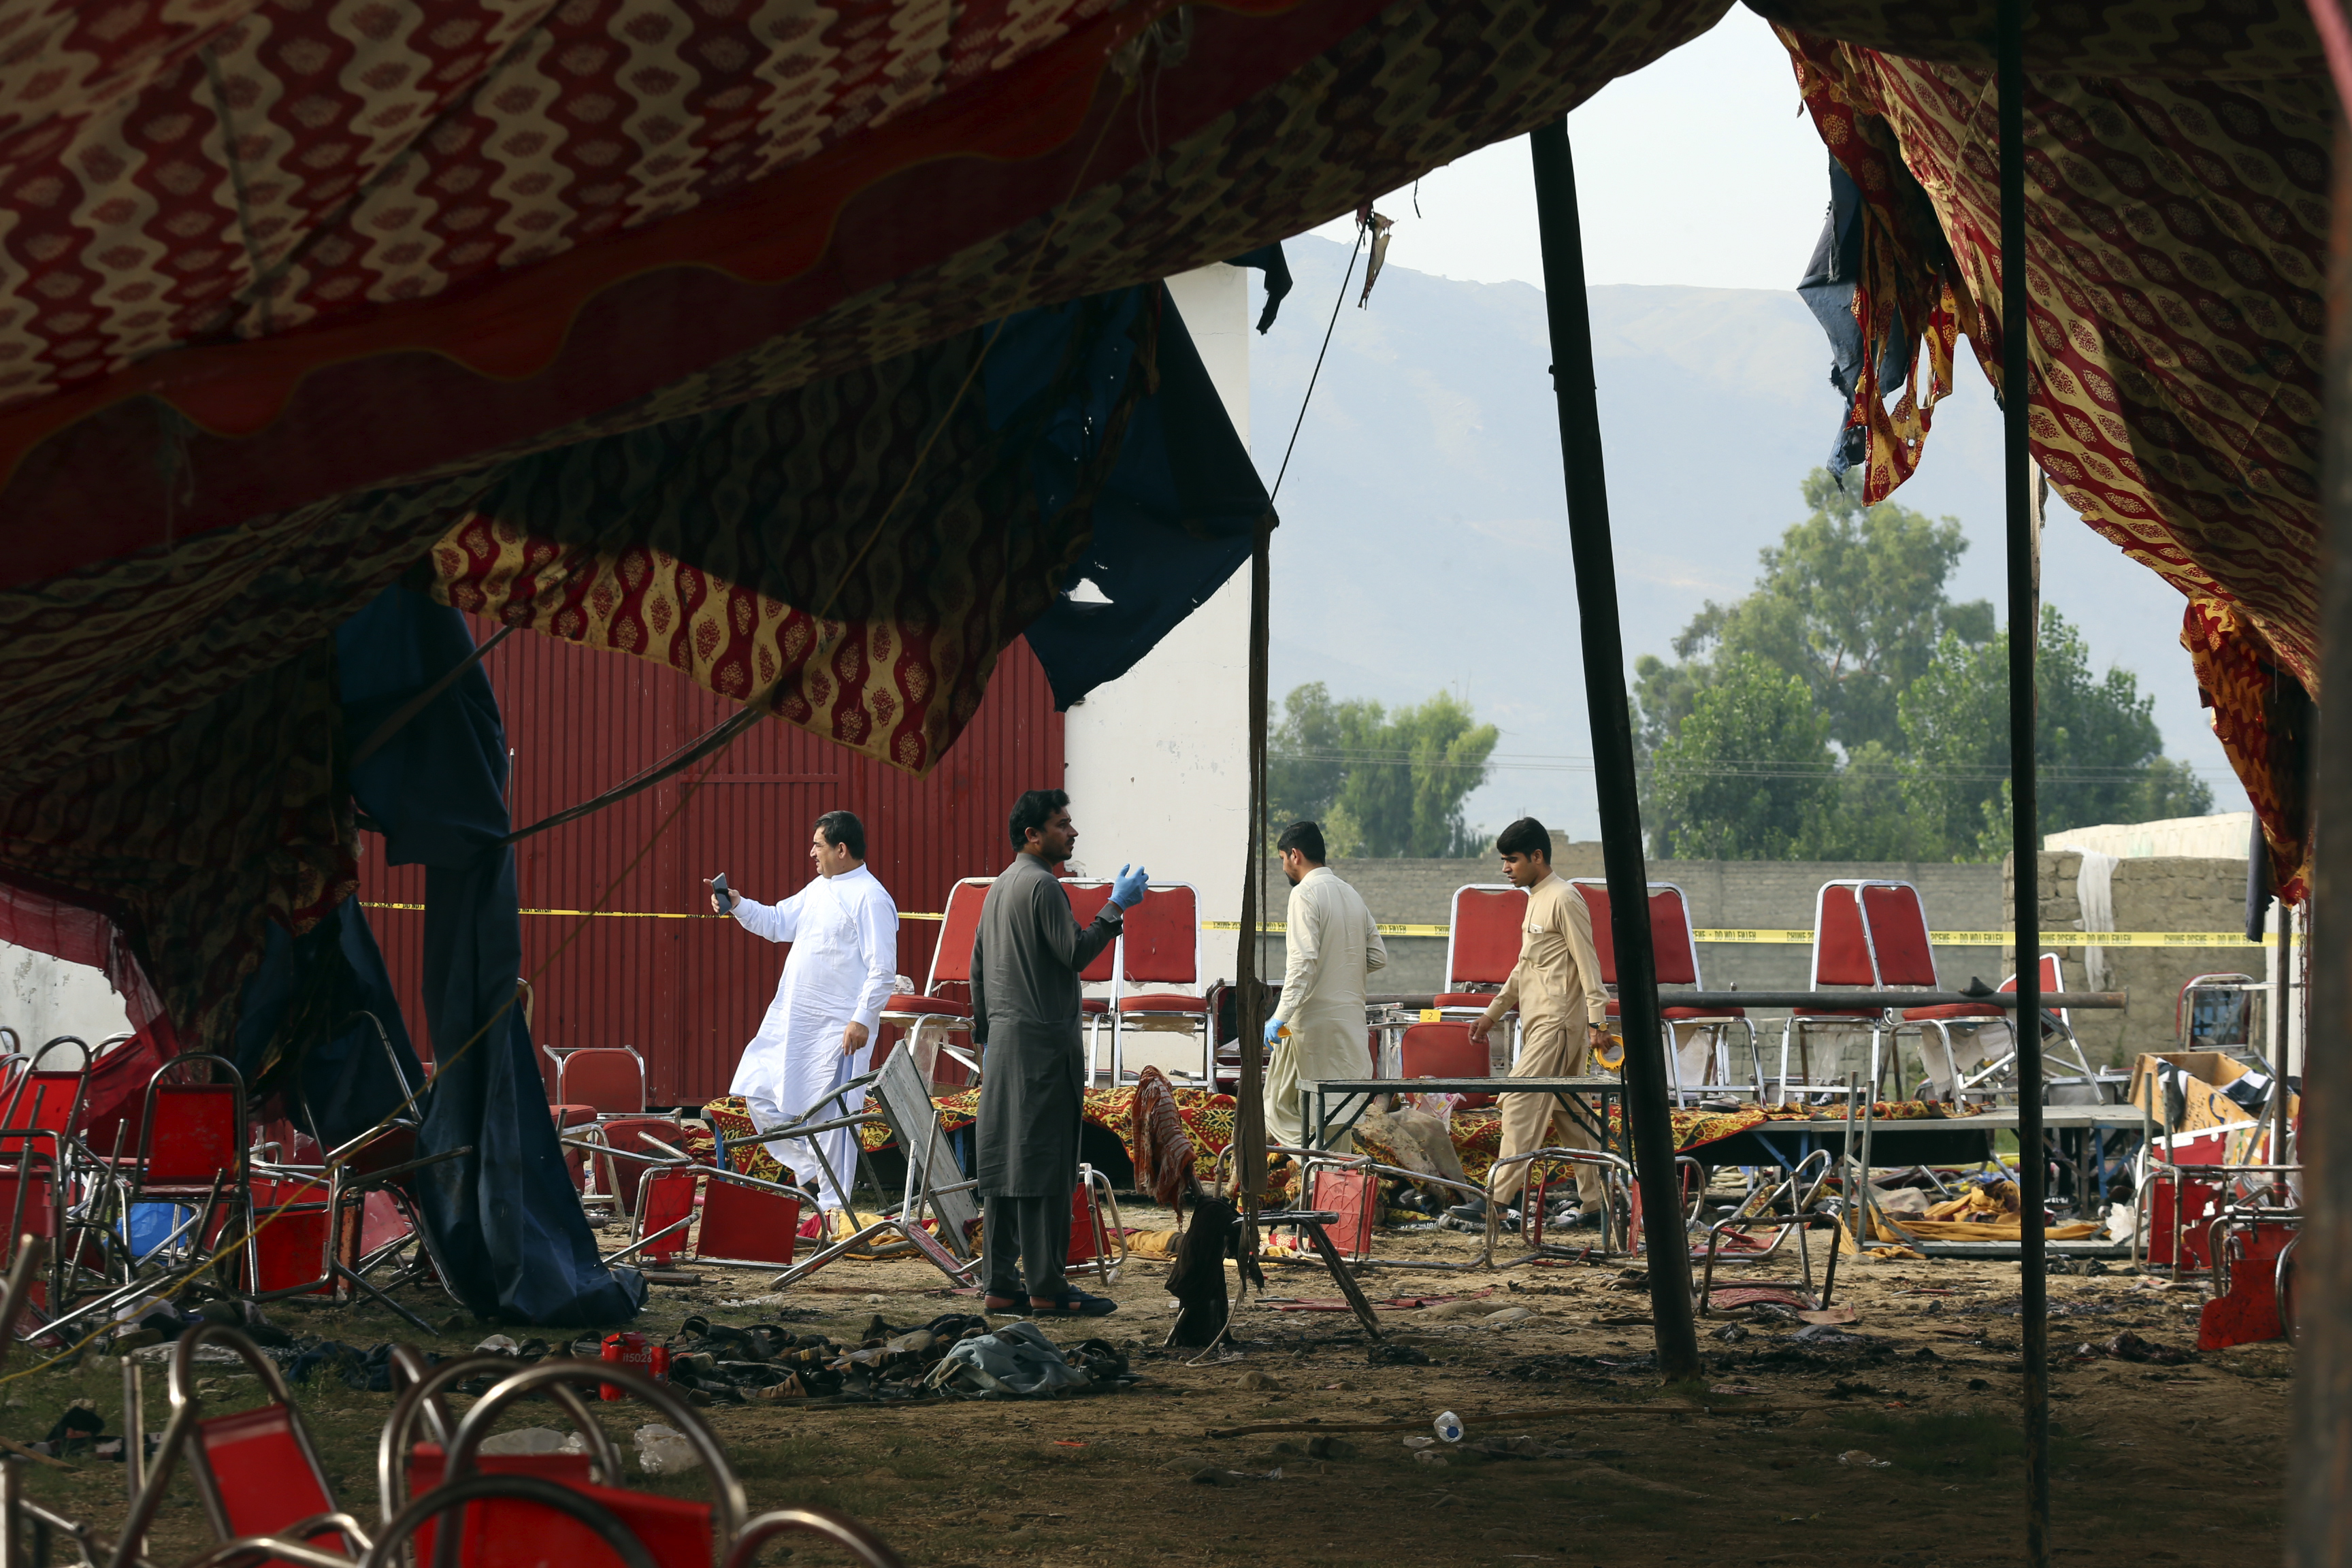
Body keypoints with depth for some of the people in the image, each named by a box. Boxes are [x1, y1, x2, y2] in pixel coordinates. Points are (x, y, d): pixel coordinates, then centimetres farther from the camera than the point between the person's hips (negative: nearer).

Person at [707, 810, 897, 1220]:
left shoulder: (870, 898, -14)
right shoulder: (818, 889, 15)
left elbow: (882, 968, -17)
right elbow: (778, 922, 26)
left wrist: (863, 1019, -23)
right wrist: (738, 906, 10)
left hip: (836, 1028, -10)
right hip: (790, 1018, 10)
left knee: (830, 1112, -5)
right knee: (760, 1093, 11)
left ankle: (833, 1200, 3)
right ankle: (810, 1171, 21)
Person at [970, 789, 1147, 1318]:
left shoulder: (1001, 887, 18)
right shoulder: (1041, 885, -12)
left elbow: (979, 967, 21)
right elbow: (1075, 952, -18)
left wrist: (985, 1033, 24)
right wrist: (1117, 906, -11)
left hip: (1005, 1038, 10)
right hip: (1042, 1041, -10)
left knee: (1004, 1163, 8)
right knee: (1042, 1164, -8)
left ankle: (1001, 1284, 9)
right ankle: (1046, 1289, -8)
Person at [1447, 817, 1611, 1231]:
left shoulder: (1564, 900, -11)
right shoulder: (1536, 900, 18)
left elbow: (1587, 963, -15)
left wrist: (1597, 1020, -21)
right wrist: (1492, 1013, 26)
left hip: (1557, 1023, -10)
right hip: (1540, 1022, 10)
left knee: (1520, 1102, -14)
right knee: (1566, 1112, 9)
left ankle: (1494, 1200, -18)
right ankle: (1596, 1203, 12)